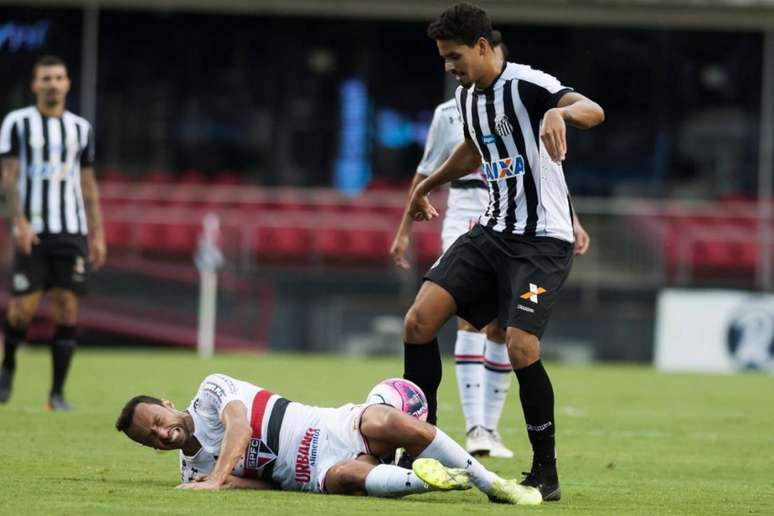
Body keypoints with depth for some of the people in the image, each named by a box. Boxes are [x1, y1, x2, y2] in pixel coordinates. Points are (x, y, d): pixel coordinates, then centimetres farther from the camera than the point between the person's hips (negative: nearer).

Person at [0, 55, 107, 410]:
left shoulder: (80, 128, 13)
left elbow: (88, 185, 16)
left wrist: (97, 234, 10)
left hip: (72, 233, 3)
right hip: (32, 232, -3)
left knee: (67, 309, -4)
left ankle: (57, 394, 0)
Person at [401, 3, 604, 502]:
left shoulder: (526, 85, -15)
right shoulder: (467, 96, 11)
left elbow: (594, 111, -32)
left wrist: (560, 111, -54)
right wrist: (426, 186, 45)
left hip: (543, 240, -8)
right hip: (494, 231, 8)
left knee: (520, 345, -21)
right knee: (419, 320, -5)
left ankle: (546, 473, -6)